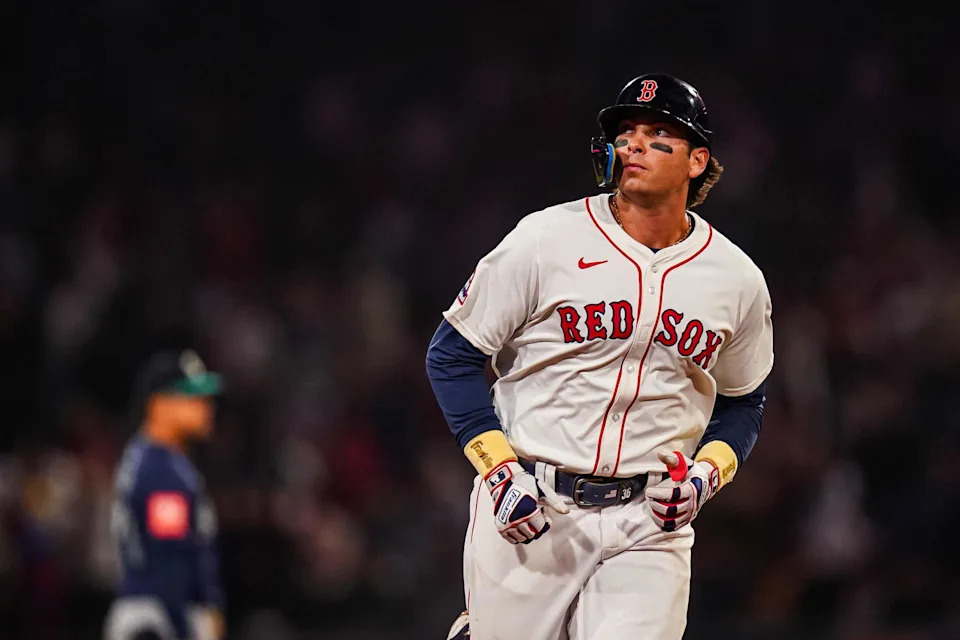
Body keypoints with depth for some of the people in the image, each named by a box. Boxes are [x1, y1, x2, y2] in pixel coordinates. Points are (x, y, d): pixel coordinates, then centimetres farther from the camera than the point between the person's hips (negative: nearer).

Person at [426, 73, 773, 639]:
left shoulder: (737, 279, 4)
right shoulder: (545, 240, -5)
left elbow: (743, 402, 18)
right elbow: (452, 354, 0)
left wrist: (708, 472, -3)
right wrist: (498, 469, -11)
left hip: (650, 520, 2)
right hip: (528, 508, -2)